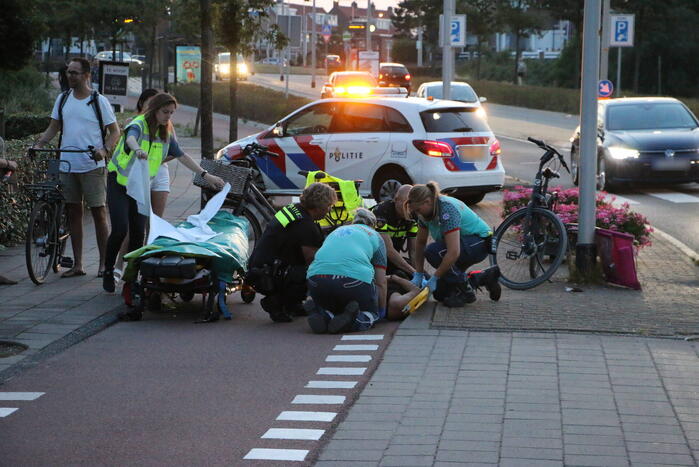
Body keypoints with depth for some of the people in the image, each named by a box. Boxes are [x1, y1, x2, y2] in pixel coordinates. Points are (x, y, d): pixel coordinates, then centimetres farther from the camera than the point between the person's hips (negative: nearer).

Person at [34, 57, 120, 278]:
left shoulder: (99, 101, -3)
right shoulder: (63, 99, 10)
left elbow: (114, 130, -1)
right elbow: (53, 128, 14)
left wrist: (105, 150, -19)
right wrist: (38, 145, -3)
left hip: (92, 166, -4)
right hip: (67, 165, 5)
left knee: (99, 212, -2)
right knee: (73, 212, 8)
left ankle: (104, 263, 4)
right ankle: (77, 264, 14)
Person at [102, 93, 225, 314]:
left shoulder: (166, 132, 4)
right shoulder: (139, 124, -18)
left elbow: (181, 156, 9)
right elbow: (131, 137, -42)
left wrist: (205, 175, 3)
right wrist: (138, 149, -66)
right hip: (119, 182, -6)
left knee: (138, 233, -2)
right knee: (120, 229, -15)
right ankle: (108, 271, 5)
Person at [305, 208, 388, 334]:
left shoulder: (336, 231, 35)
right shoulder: (374, 235, 24)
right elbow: (381, 283, 22)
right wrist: (382, 311, 37)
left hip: (317, 276, 3)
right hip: (355, 276, -3)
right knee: (371, 314, 20)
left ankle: (319, 314, -8)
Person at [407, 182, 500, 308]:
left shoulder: (447, 209, -31)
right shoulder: (425, 211, -6)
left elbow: (453, 252, -36)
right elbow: (420, 242, 4)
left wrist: (435, 278, -30)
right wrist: (418, 274, -3)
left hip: (480, 243, -9)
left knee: (432, 252, -30)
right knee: (440, 294, 4)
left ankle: (466, 292, -16)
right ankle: (485, 279, 16)